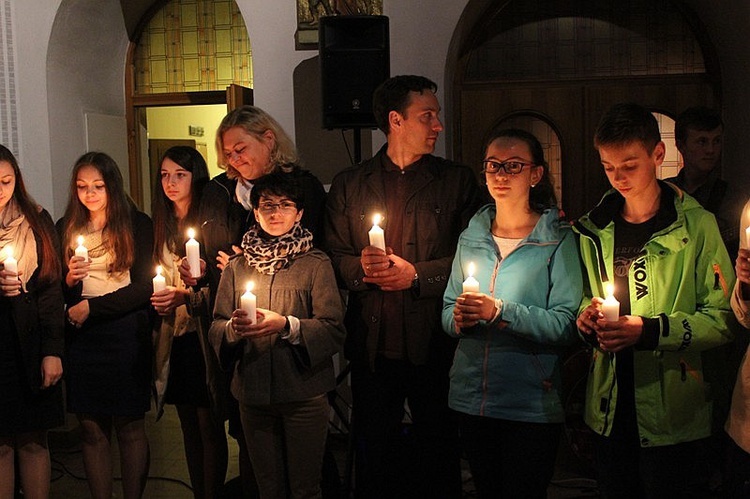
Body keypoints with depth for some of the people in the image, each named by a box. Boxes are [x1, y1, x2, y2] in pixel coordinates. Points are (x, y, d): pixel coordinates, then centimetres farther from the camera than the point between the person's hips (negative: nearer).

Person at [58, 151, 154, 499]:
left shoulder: (137, 225, -1)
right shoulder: (65, 228, 10)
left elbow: (145, 287, -6)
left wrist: (91, 306, -10)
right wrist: (70, 280, -9)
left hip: (127, 336, -3)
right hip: (81, 337, 3)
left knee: (130, 428, 2)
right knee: (92, 431, 5)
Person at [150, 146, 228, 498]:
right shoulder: (161, 227, 11)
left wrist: (188, 296, -23)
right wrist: (157, 299, -1)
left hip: (203, 336, -6)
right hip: (173, 339, 6)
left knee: (209, 426, 1)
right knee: (189, 426, 14)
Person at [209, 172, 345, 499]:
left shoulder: (316, 264, -2)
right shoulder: (237, 267, 8)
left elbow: (334, 330, -9)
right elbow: (216, 329, 6)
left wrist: (287, 325, -23)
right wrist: (233, 328, -16)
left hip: (304, 393, -3)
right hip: (253, 393, 3)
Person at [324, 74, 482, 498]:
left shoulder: (457, 181, 5)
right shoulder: (349, 184, 9)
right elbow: (335, 257, 6)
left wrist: (416, 274, -12)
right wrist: (361, 268, -14)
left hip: (435, 346, -1)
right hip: (372, 347, 1)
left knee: (439, 455, 9)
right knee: (374, 456, 12)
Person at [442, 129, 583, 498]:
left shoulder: (558, 240, -7)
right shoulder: (471, 238, 7)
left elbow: (567, 325, -17)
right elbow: (447, 311, 10)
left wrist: (500, 311, -25)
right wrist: (458, 319, -12)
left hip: (531, 405, -4)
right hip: (470, 397, 5)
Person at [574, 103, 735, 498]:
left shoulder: (696, 226, -7)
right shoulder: (594, 229, 7)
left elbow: (722, 319, -11)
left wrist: (651, 331, -23)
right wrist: (586, 315, -5)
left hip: (673, 418, -4)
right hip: (609, 412, 4)